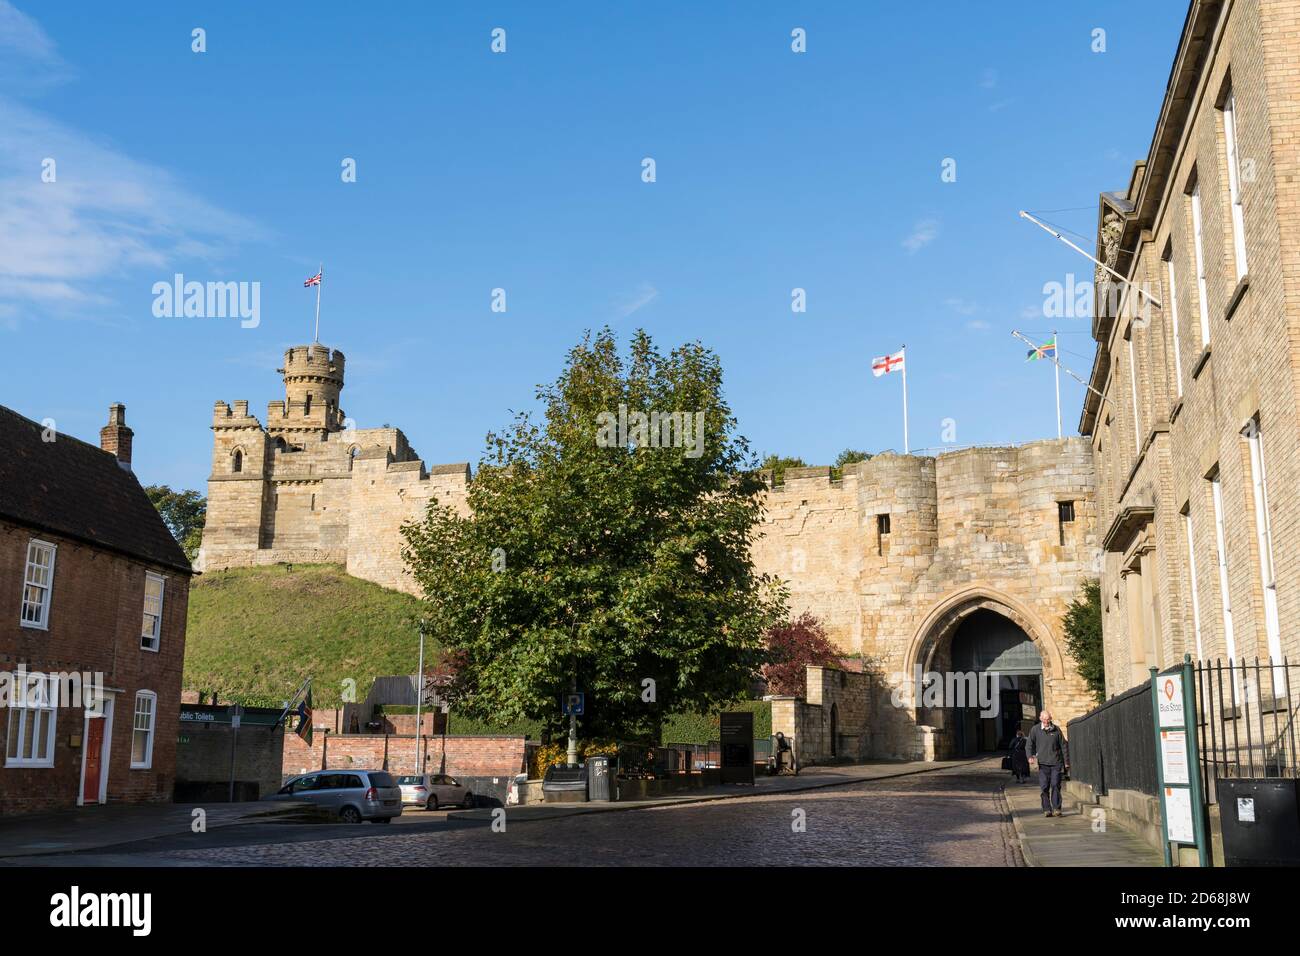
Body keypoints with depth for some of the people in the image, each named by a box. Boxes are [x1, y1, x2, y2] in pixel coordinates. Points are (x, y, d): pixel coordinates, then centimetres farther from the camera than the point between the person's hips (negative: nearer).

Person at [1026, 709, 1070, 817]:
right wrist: (1030, 756, -12)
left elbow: (1064, 746, 11)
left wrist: (1066, 762, 10)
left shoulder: (1056, 729, 6)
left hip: (1056, 763, 0)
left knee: (1055, 785, -7)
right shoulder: (1035, 730, 4)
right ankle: (1047, 809, 4)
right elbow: (1030, 745, 6)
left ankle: (1056, 809, -3)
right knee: (1044, 787, -2)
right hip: (1042, 763, 0)